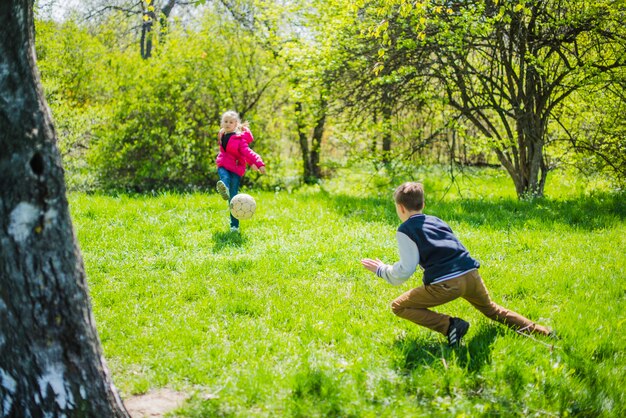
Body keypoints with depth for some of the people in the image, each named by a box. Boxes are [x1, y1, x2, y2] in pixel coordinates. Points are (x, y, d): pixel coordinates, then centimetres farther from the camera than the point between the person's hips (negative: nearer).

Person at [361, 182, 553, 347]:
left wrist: (382, 270, 12)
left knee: (399, 307, 6)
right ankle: (541, 331, 26)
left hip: (445, 284, -7)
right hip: (471, 274, 7)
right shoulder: (436, 220, 23)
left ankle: (450, 325, -10)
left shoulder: (405, 230, 2)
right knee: (492, 309, 32)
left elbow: (405, 271, -4)